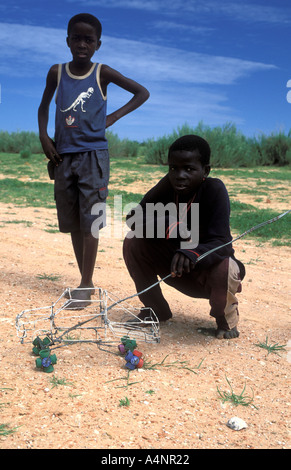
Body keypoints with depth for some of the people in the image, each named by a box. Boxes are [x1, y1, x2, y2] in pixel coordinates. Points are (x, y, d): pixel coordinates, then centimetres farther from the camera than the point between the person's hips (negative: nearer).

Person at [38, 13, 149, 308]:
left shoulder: (102, 73, -2)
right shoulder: (56, 72, 6)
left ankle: (86, 284, -1)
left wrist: (114, 117, -3)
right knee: (72, 223, 8)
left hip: (93, 155, -3)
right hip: (63, 157, 4)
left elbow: (142, 92, 4)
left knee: (90, 221, -7)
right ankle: (85, 279, 20)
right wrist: (44, 137, 4)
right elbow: (44, 106, 18)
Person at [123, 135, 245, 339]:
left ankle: (226, 318, 1)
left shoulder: (215, 189, -24)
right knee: (133, 242, -15)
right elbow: (134, 218, -13)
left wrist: (192, 254, -54)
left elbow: (221, 243, -33)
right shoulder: (168, 185, -12)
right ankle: (156, 309, 7)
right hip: (176, 264, 4)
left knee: (224, 269, -37)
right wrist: (168, 225, -31)